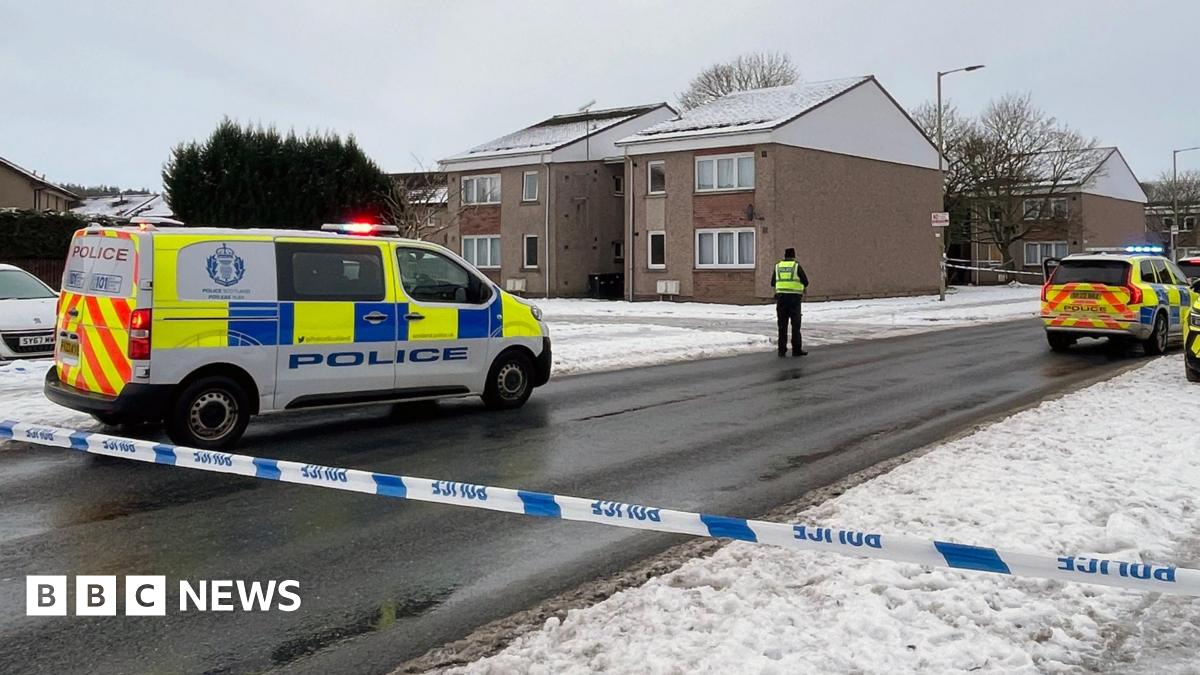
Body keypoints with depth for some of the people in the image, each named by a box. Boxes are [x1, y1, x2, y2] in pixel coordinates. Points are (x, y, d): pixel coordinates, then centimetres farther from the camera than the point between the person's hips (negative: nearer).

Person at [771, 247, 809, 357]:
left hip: (781, 298, 3)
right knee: (796, 325, 2)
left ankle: (782, 350, 4)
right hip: (794, 298, -3)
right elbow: (806, 282, 2)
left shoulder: (778, 266, 9)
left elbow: (773, 283, 14)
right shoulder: (797, 266, 0)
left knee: (782, 325, 6)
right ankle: (796, 350, 2)